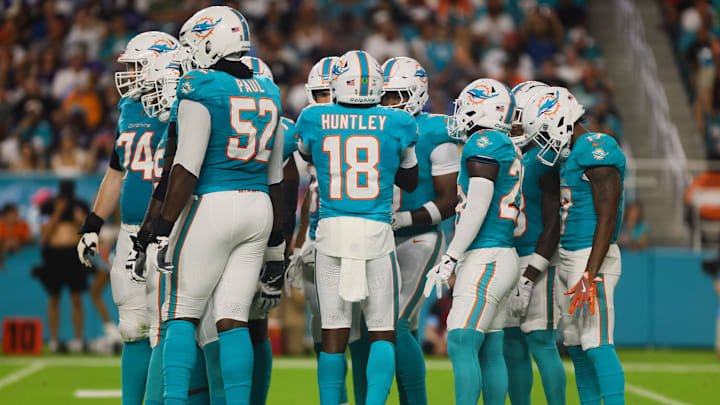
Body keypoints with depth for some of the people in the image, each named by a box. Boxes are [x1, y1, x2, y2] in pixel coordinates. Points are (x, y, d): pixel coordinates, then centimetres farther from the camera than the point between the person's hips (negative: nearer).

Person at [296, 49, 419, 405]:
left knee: (334, 333, 6)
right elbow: (410, 180, 17)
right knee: (382, 332, 5)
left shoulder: (314, 120, 2)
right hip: (377, 230, -1)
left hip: (331, 229, 1)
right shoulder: (398, 124, 1)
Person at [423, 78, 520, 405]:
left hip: (485, 259, -10)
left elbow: (477, 209, -18)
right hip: (501, 255, 10)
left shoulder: (483, 143, -11)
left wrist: (448, 259, -16)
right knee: (489, 351, 9)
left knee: (461, 345, -14)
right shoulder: (508, 149, 18)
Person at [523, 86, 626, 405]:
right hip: (568, 258, 10)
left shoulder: (597, 150, -15)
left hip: (592, 259, -10)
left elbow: (606, 215, -19)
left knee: (597, 346, -12)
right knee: (577, 348, 11)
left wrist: (590, 275, -23)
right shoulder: (571, 155, 16)